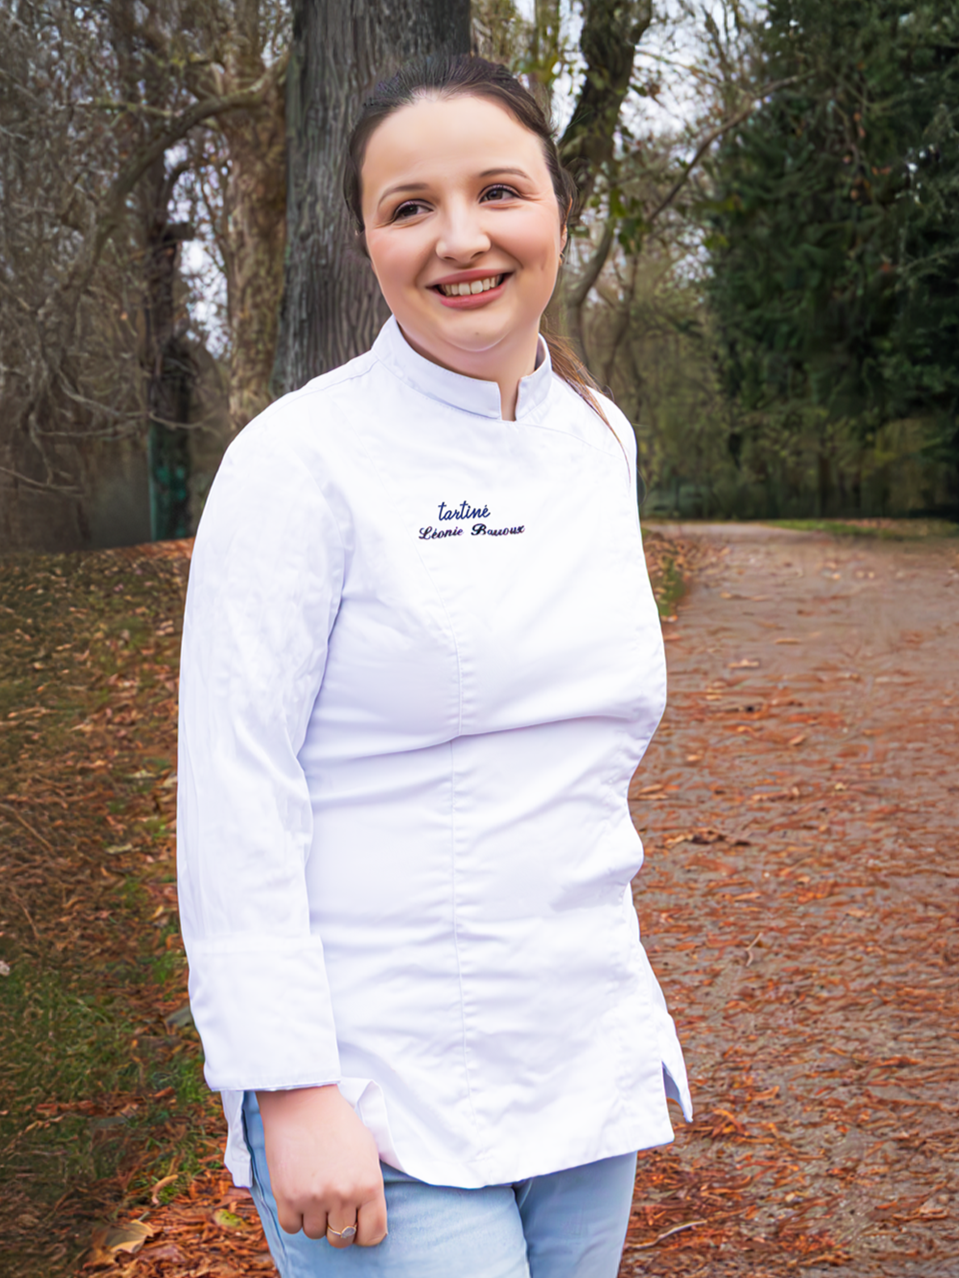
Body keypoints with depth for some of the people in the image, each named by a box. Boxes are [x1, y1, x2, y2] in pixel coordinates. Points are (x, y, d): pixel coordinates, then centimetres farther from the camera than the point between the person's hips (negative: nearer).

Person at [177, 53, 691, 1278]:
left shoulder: (601, 441, 7)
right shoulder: (304, 456, -11)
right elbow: (235, 795, -14)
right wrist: (292, 1090, -18)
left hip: (585, 1071, 6)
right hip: (376, 1097, -6)